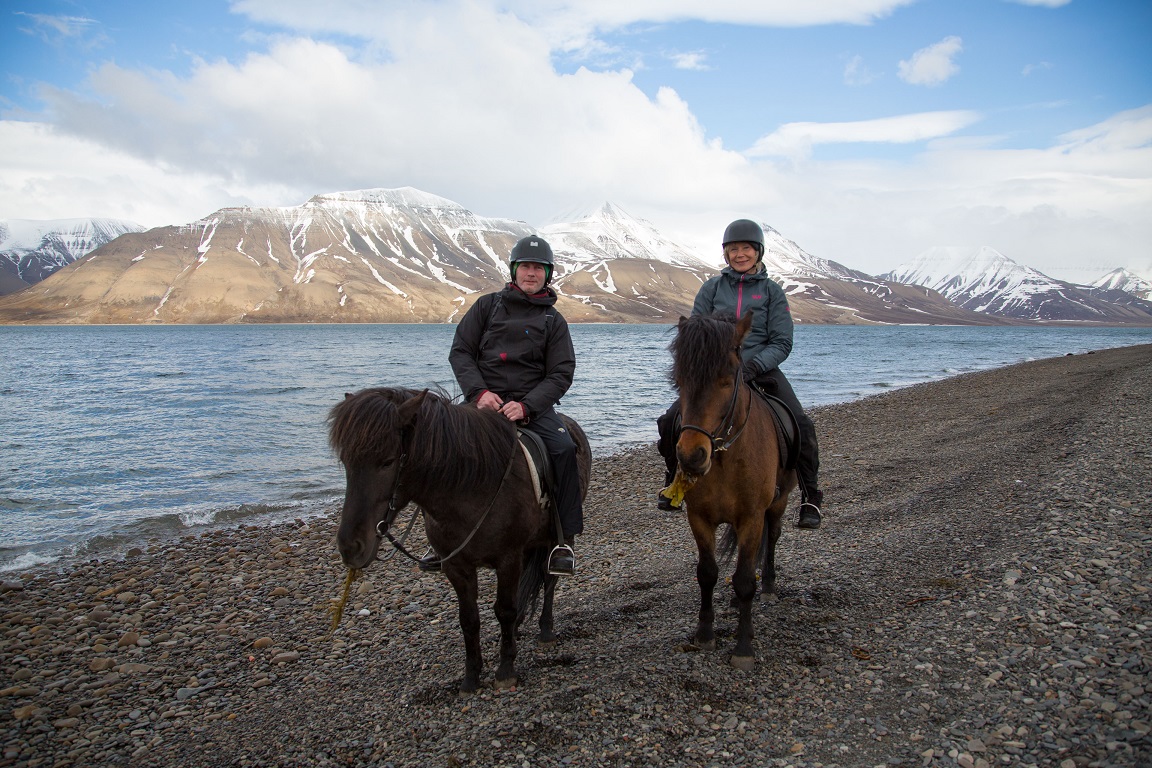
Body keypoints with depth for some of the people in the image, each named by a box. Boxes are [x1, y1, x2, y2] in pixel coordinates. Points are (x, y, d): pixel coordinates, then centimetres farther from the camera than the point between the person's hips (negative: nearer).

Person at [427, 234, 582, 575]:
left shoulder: (554, 321, 9)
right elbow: (460, 351, 5)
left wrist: (526, 405, -15)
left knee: (564, 448, -25)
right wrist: (480, 392, -12)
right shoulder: (488, 305, 10)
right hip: (484, 399, 1)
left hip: (532, 403, 0)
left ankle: (565, 540, -14)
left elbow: (561, 375, 2)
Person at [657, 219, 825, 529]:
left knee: (800, 426, -20)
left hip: (760, 371, -1)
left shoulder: (771, 291, 4)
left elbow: (782, 343, -1)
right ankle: (674, 484, 18)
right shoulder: (712, 287, 7)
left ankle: (811, 499, -2)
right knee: (670, 422, -8)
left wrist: (754, 365, -18)